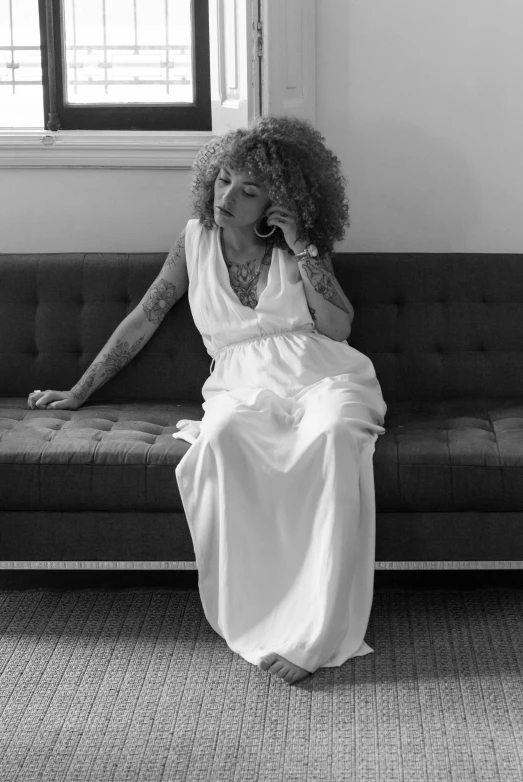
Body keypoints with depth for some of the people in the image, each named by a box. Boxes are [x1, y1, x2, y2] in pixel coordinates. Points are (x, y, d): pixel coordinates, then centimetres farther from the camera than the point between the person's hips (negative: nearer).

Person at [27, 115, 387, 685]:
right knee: (218, 440, -37)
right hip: (242, 386, 1)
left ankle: (315, 633, -40)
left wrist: (303, 250, -7)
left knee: (334, 434, -38)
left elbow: (338, 327, -1)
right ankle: (257, 617, -31)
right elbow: (144, 317, 16)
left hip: (320, 376, -1)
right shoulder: (197, 239, 12)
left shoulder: (297, 248, 9)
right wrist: (79, 392, 15)